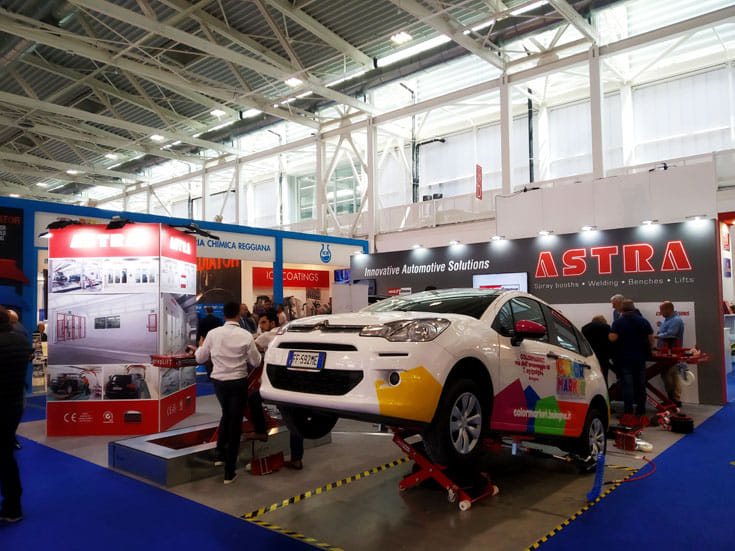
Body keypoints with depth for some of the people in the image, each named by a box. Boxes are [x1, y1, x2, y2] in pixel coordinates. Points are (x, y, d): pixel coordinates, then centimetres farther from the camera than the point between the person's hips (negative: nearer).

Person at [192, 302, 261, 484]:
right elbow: (255, 362, -4)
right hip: (238, 382, -3)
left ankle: (220, 455, 29)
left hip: (219, 381, 3)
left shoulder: (213, 334, -6)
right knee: (235, 423, 6)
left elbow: (200, 358, 6)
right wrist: (249, 351, 16)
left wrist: (198, 349, 27)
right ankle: (229, 473, 10)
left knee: (226, 416, 29)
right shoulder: (245, 336, -13)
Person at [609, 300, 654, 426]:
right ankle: (641, 414, 15)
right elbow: (651, 338, 4)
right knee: (640, 386, 11)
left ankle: (629, 414, -4)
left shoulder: (618, 322, -7)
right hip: (640, 359, 3)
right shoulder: (643, 321, 3)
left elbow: (612, 338, -19)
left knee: (627, 386, -2)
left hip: (625, 359, -3)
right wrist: (648, 351, 18)